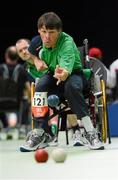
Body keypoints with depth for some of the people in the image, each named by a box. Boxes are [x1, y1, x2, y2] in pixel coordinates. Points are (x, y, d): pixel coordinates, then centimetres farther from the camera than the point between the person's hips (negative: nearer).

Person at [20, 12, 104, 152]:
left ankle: (89, 130, -32)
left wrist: (65, 73, -70)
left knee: (72, 86, -39)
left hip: (74, 73, -4)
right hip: (52, 74, 4)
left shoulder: (67, 42, -27)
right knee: (41, 87, -31)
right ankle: (40, 133, -22)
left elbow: (67, 62, -50)